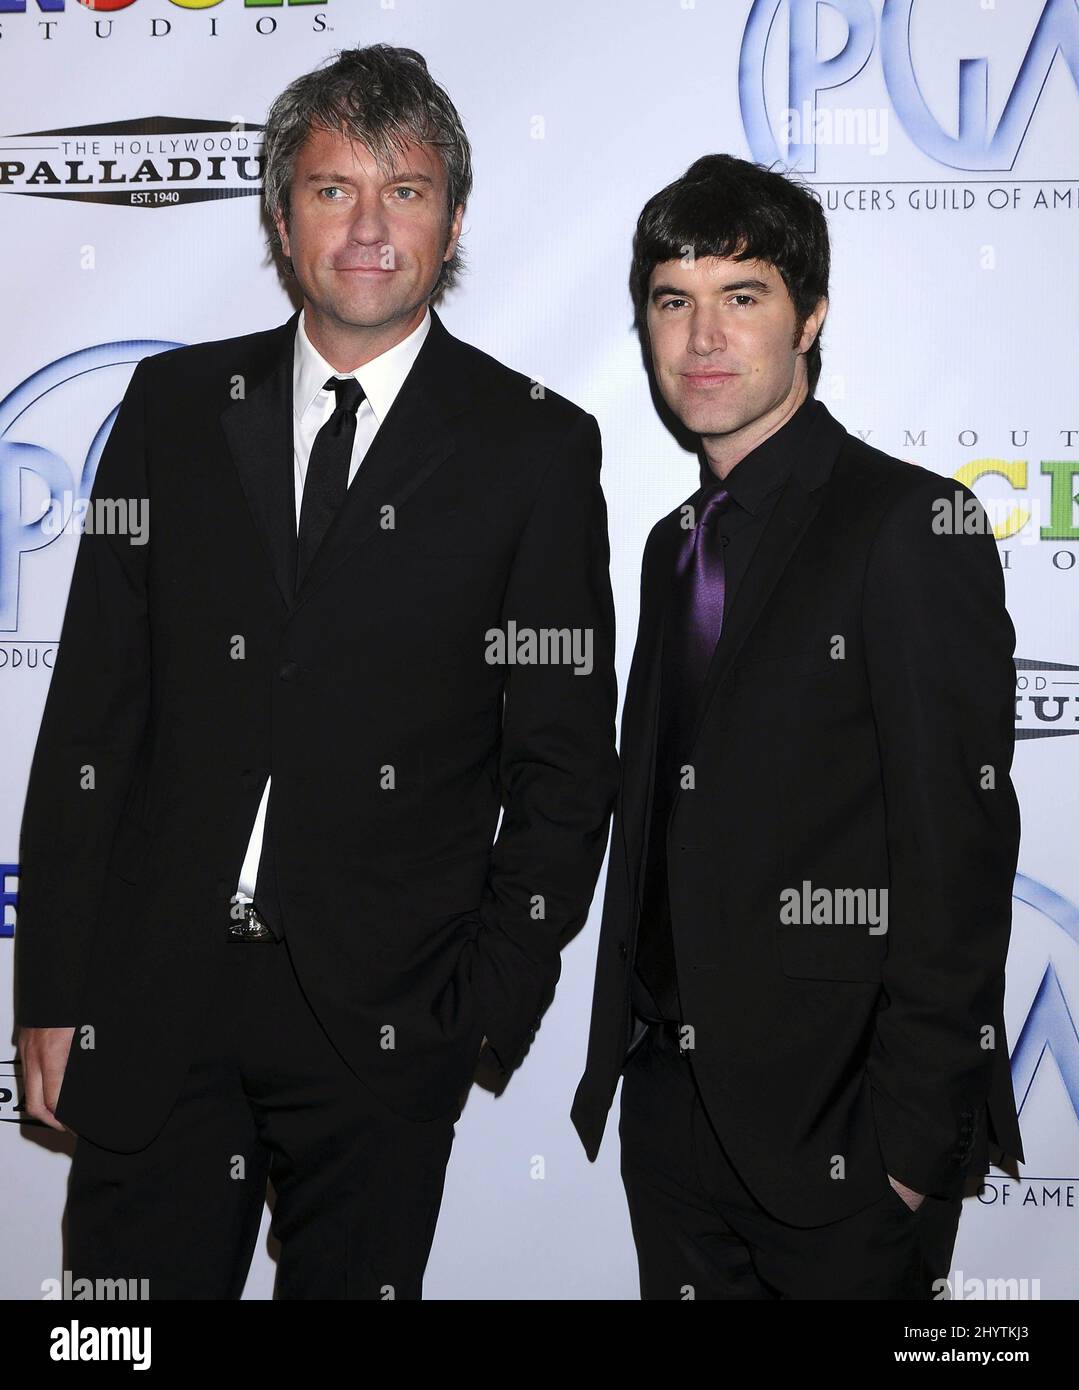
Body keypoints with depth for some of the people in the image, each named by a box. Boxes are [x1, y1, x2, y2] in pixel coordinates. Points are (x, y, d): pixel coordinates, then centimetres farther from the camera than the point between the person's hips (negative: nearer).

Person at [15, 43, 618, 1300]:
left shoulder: (535, 447, 0)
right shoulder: (175, 406, 7)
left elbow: (566, 760, 0)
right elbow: (92, 707, 5)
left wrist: (489, 1008, -5)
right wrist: (52, 989, 3)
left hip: (383, 1020, -2)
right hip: (151, 997, 2)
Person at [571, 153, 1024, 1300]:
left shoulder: (913, 523, -11)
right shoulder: (676, 543, 12)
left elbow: (960, 848, -15)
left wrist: (916, 1135, -16)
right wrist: (623, 1057, 11)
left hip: (836, 1121, -6)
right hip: (673, 1107, 7)